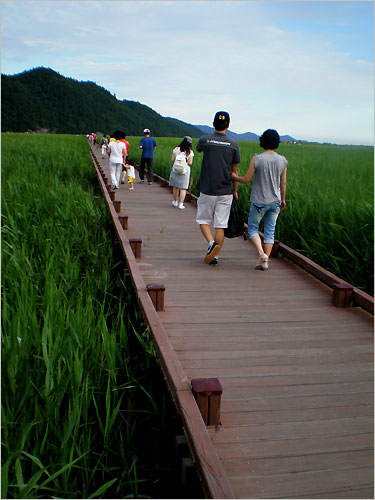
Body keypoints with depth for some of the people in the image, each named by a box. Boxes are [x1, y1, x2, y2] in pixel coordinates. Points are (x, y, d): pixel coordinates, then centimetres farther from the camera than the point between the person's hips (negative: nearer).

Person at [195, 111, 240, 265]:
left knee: (203, 221, 12)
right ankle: (215, 256, 8)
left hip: (207, 190, -1)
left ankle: (211, 243, -12)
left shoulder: (204, 140, -5)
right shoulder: (233, 144, -1)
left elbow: (198, 149, 20)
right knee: (220, 225, 7)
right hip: (225, 191, 1)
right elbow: (235, 171, 3)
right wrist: (235, 191, 13)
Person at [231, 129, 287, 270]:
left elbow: (246, 179, -8)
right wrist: (283, 199, 18)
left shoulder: (256, 159, -13)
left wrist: (234, 177, 11)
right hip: (275, 202, 4)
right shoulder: (282, 160, -1)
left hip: (259, 201, -3)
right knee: (270, 231, 10)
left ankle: (262, 254, -10)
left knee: (252, 228, 11)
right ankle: (265, 261, 9)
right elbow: (283, 183, 5)